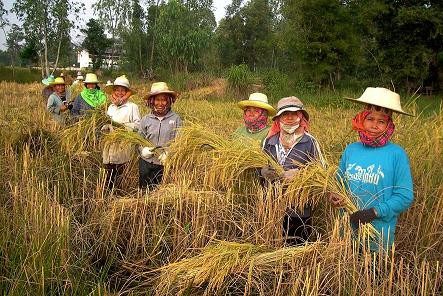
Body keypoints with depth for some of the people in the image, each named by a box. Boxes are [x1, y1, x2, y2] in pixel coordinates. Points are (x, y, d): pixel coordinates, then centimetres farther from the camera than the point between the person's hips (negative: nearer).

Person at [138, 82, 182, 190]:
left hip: (166, 164, -2)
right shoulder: (145, 120, 6)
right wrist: (143, 150, -9)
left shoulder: (175, 118, -2)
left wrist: (168, 153, -20)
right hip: (146, 163, 2)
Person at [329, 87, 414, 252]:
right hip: (347, 228, 4)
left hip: (379, 232, -3)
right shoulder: (350, 150, 0)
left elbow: (405, 197, -12)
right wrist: (335, 195, -9)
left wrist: (374, 212, -20)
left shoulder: (396, 154, -11)